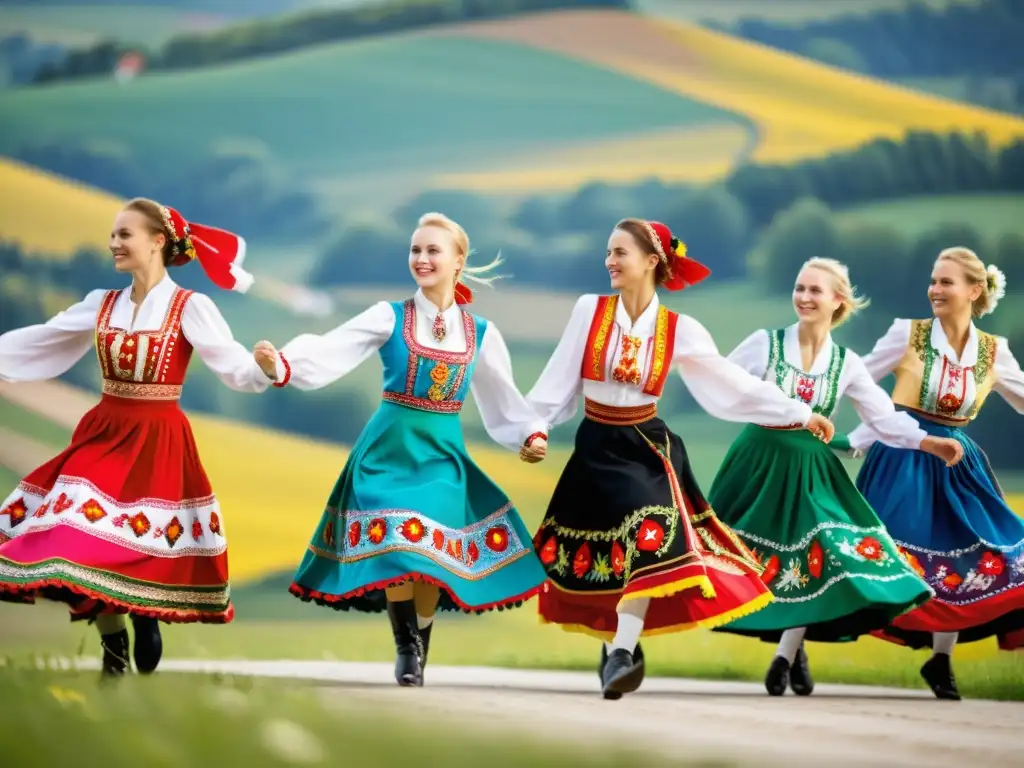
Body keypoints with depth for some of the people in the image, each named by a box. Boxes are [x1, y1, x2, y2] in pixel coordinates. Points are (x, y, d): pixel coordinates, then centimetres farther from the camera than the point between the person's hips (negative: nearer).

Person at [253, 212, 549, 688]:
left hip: (441, 453, 2)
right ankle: (406, 648, 7)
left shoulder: (480, 334, 5)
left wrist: (531, 435, 4)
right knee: (393, 545, -11)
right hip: (389, 447, -2)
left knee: (433, 550, -4)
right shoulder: (390, 318, -4)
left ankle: (421, 648, 16)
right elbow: (329, 354, -15)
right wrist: (280, 365, -31)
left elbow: (503, 398, 17)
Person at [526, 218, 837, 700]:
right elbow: (558, 382, 0)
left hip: (645, 447, -2)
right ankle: (618, 647, 20)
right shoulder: (589, 311, -4)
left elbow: (735, 384, 2)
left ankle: (621, 650, -27)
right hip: (596, 449, 2)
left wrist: (801, 414, 2)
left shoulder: (678, 331, -3)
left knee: (649, 536, -24)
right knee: (595, 554, 5)